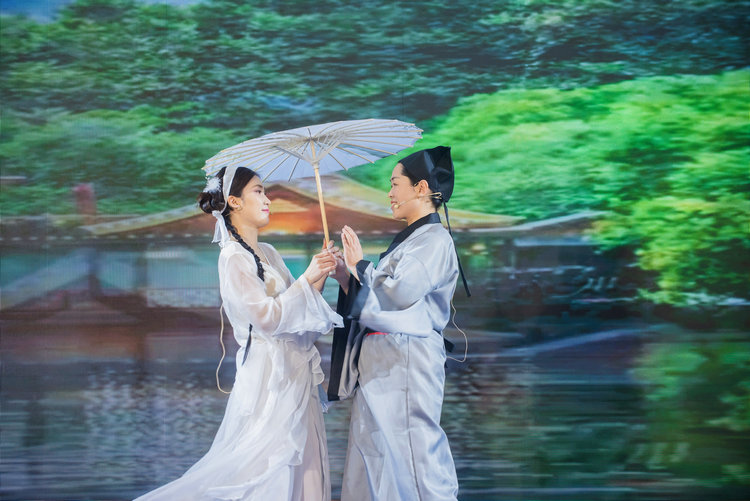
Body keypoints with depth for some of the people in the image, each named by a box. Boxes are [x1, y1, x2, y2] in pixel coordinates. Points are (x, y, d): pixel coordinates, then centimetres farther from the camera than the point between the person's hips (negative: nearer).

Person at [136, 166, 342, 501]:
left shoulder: (267, 254, 15)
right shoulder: (234, 258, -11)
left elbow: (297, 309, 14)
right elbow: (267, 317, -20)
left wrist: (318, 279, 0)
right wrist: (306, 278, -16)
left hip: (294, 373, 8)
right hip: (269, 374, -8)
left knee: (302, 466, 8)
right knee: (271, 471, -7)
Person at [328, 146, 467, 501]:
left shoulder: (435, 241, -10)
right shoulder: (409, 239, 18)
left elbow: (398, 293, -22)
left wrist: (360, 266, -8)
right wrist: (346, 277, 5)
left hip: (406, 362, -10)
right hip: (378, 363, 10)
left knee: (413, 458, -8)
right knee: (374, 456, 11)